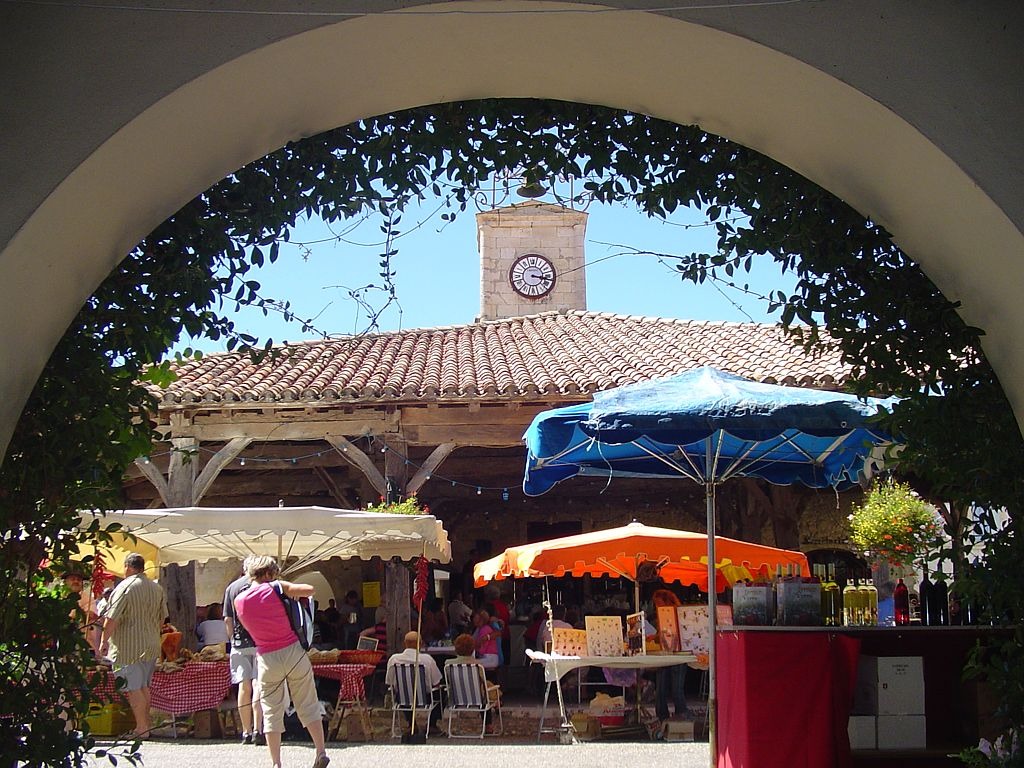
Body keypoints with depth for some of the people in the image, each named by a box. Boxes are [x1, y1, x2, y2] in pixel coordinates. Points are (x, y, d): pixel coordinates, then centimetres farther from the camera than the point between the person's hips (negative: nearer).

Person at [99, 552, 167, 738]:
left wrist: (104, 640, -6)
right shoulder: (157, 589, 9)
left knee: (133, 688, -3)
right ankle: (145, 724, 20)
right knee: (144, 687, 16)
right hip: (151, 646, 7)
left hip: (129, 647, -7)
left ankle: (141, 727, -5)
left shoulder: (125, 587, -12)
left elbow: (111, 619, -15)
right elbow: (162, 617, 17)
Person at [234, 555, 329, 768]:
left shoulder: (239, 601, 0)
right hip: (293, 652, -1)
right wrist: (292, 592, 12)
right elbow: (310, 590, -6)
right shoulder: (275, 588, -7)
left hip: (267, 658, 1)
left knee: (271, 712, 8)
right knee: (308, 706, 10)